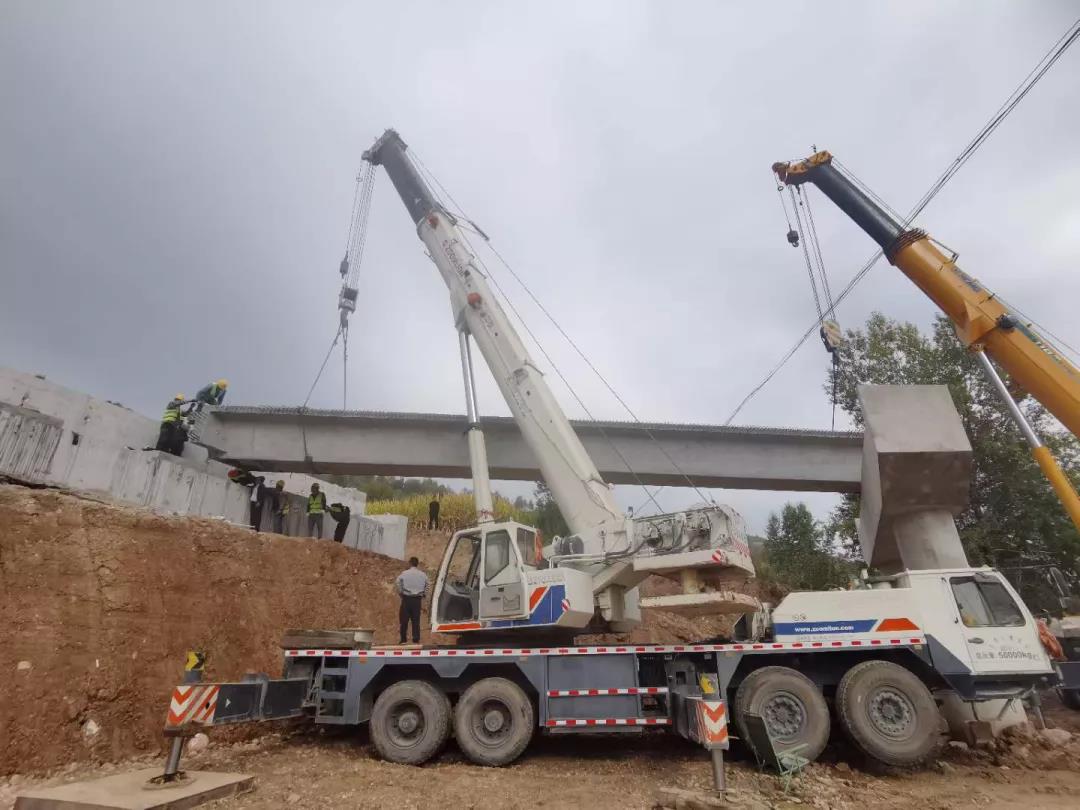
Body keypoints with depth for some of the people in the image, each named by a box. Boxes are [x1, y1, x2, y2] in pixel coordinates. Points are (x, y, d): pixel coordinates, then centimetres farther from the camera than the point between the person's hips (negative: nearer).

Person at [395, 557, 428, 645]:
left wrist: (401, 594, 5)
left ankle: (403, 640, 7)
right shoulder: (423, 575, 4)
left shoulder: (403, 574, -5)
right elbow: (426, 588, 8)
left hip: (406, 599, -2)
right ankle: (416, 640, 5)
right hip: (417, 599, 2)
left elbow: (397, 585, -9)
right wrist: (422, 596, 18)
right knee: (416, 621, 7)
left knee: (404, 620, 6)